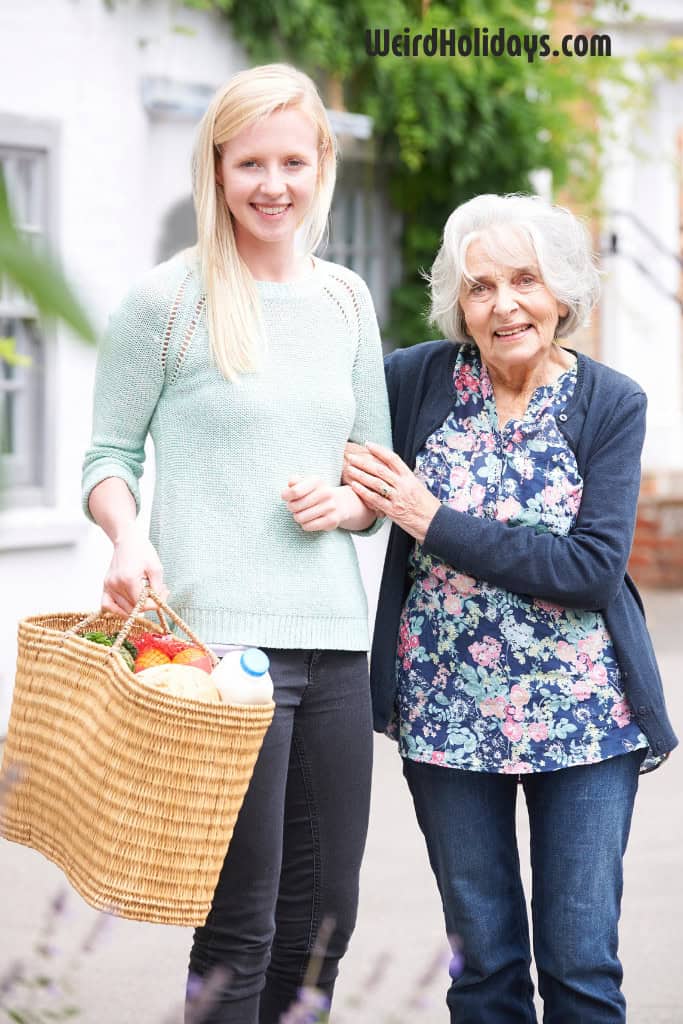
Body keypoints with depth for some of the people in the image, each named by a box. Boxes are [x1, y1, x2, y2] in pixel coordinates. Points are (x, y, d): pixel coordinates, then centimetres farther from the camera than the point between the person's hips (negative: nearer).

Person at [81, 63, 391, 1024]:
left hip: (334, 638, 5)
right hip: (220, 638, -5)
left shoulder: (346, 300, 14)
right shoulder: (168, 299, -2)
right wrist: (128, 535, -18)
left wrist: (343, 501, -3)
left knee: (322, 921, 9)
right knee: (241, 924, -3)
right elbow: (109, 456, 2)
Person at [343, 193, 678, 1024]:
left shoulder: (610, 403, -4)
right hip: (448, 713, 1)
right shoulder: (417, 380, -1)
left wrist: (436, 522, -16)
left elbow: (594, 568, -14)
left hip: (582, 713, -1)